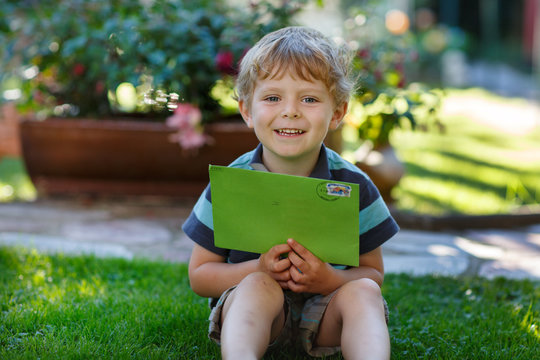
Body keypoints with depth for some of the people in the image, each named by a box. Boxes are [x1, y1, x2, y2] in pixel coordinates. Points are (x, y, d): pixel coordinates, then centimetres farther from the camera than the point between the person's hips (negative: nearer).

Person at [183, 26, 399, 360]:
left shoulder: (353, 184, -8)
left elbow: (373, 273, -2)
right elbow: (200, 275, -3)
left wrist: (329, 280, -25)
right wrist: (258, 269, -22)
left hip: (323, 310, 1)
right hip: (252, 309, -1)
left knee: (364, 293, -28)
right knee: (258, 285, -33)